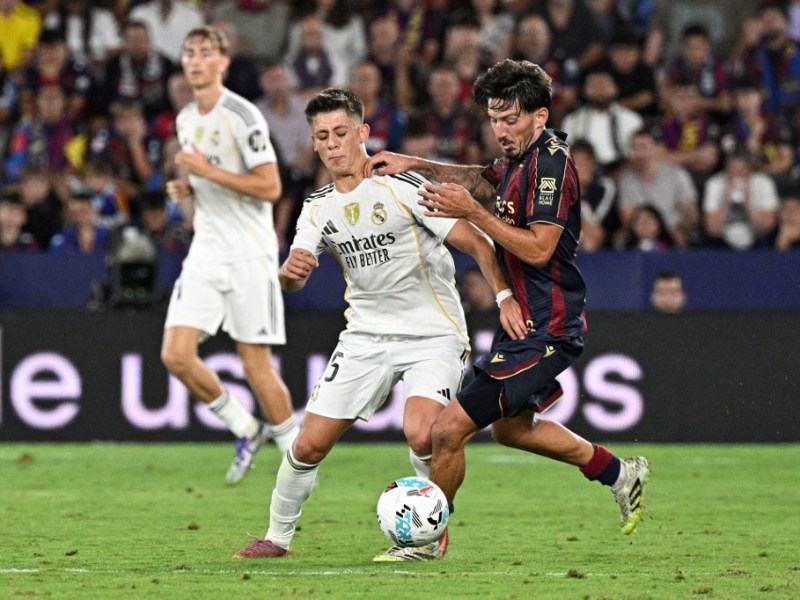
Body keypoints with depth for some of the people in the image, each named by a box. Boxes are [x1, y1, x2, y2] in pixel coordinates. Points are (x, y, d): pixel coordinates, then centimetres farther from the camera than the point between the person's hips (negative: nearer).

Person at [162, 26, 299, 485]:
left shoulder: (242, 116, -12)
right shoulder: (186, 119, 12)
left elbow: (270, 188, -16)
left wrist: (208, 170, -18)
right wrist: (186, 189, 4)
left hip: (250, 254, -7)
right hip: (206, 252, 7)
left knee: (255, 363, -5)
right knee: (176, 354, -7)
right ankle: (245, 429, 13)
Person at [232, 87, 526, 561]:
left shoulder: (401, 186, -12)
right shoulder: (319, 208, 5)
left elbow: (473, 242, -12)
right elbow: (293, 279, -2)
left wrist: (505, 295, -24)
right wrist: (292, 269, -27)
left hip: (433, 333, -5)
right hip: (367, 336, 5)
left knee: (421, 435, -27)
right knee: (309, 445, -1)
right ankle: (279, 536, 21)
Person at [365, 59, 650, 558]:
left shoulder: (550, 161, -19)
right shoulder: (522, 158, 10)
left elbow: (538, 249, -26)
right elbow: (481, 179, 31)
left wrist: (472, 212, -25)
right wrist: (413, 164, 19)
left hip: (544, 331, -11)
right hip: (525, 323, 11)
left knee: (449, 431, -12)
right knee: (510, 427, 30)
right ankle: (620, 474, 40)